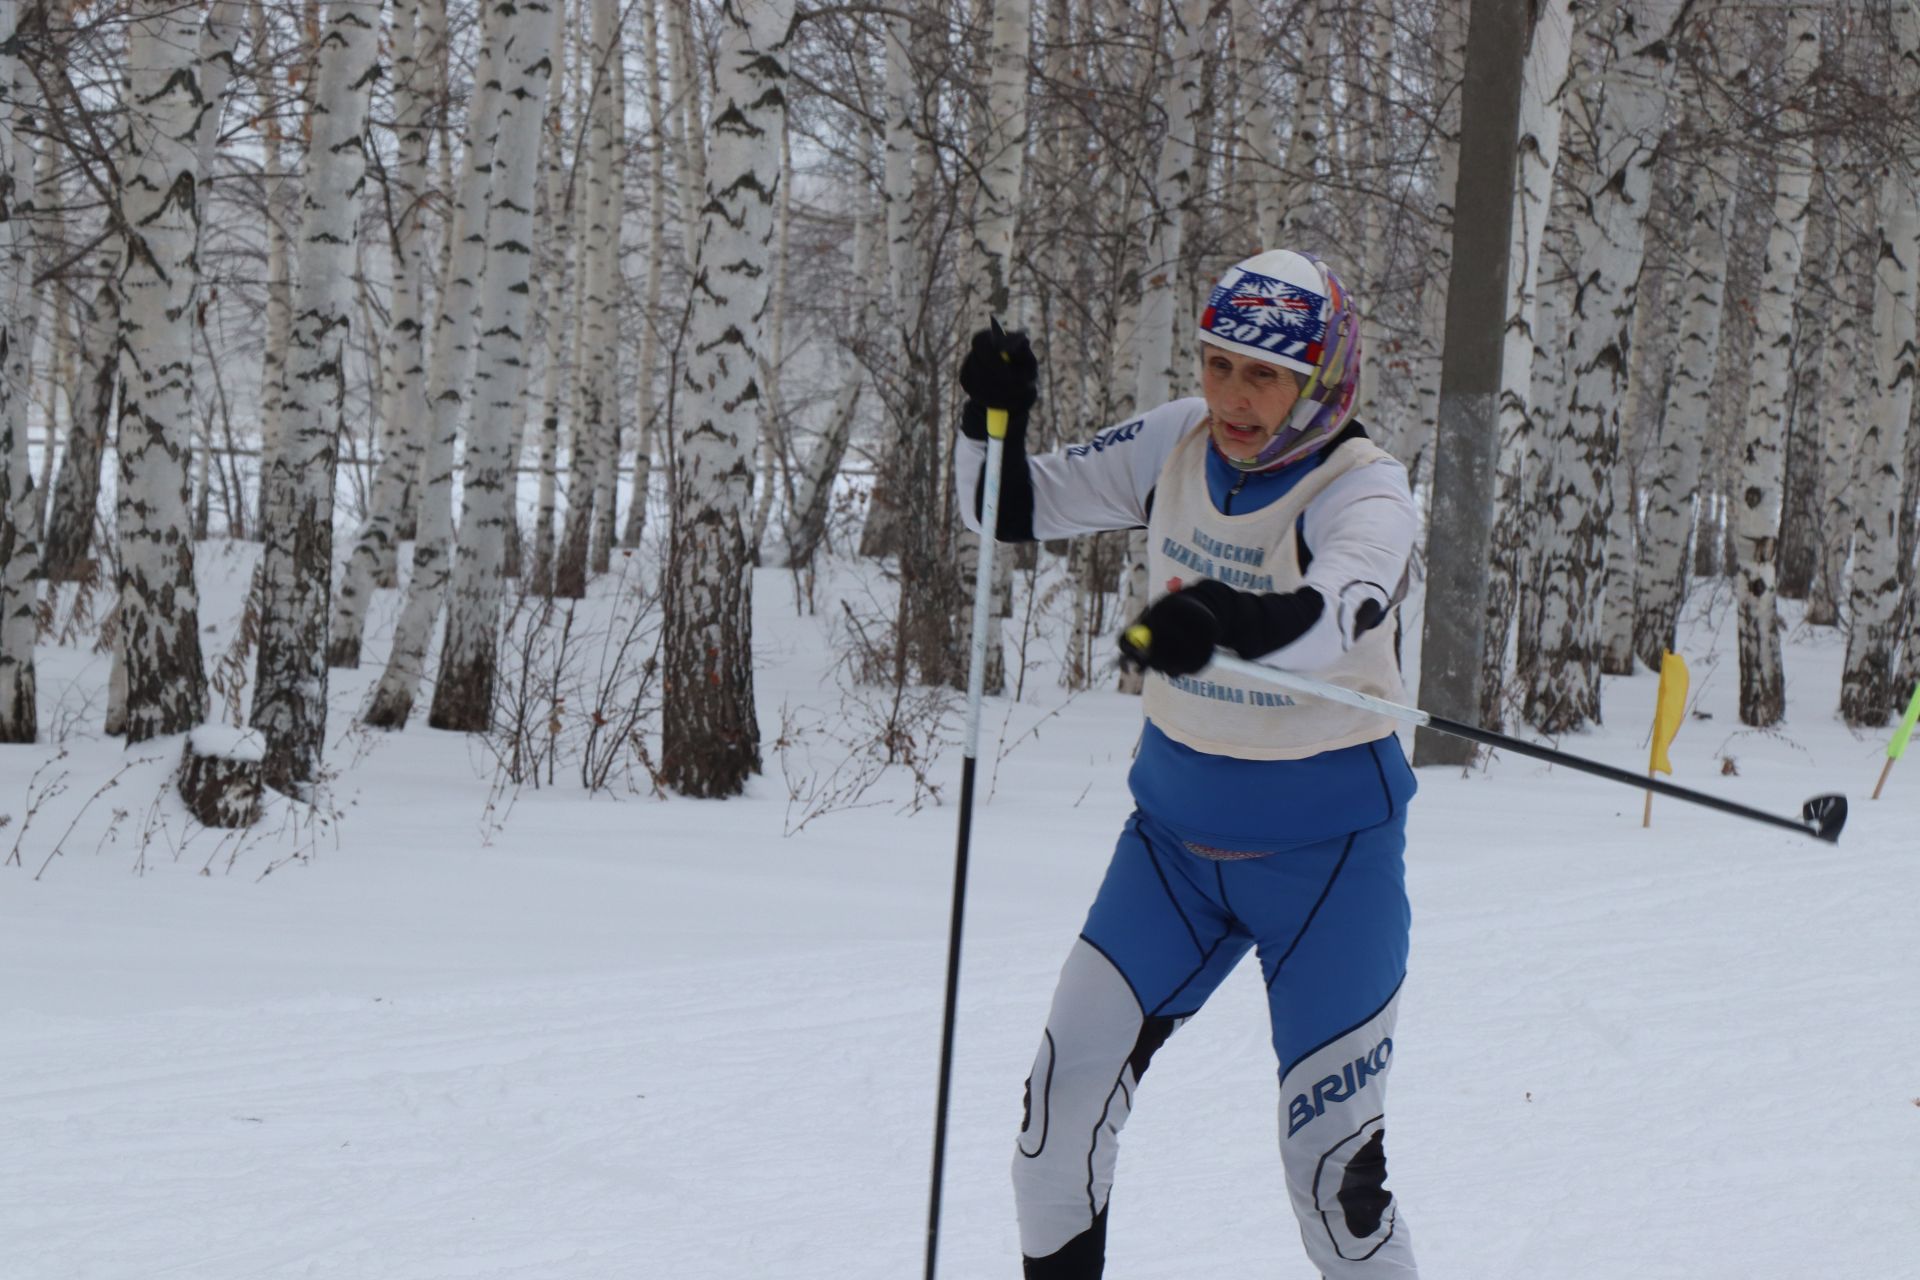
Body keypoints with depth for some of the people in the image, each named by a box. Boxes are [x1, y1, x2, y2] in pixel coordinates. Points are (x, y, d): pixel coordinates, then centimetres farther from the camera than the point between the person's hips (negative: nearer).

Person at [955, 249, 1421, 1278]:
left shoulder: (1365, 489, -19)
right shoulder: (1178, 446, -3)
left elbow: (1336, 617, -40)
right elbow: (1009, 512, 4)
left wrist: (1222, 620, -60)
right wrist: (993, 419, -16)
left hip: (1325, 849, -5)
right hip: (1178, 829, 5)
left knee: (1331, 1168, -5)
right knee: (1068, 1087, -2)